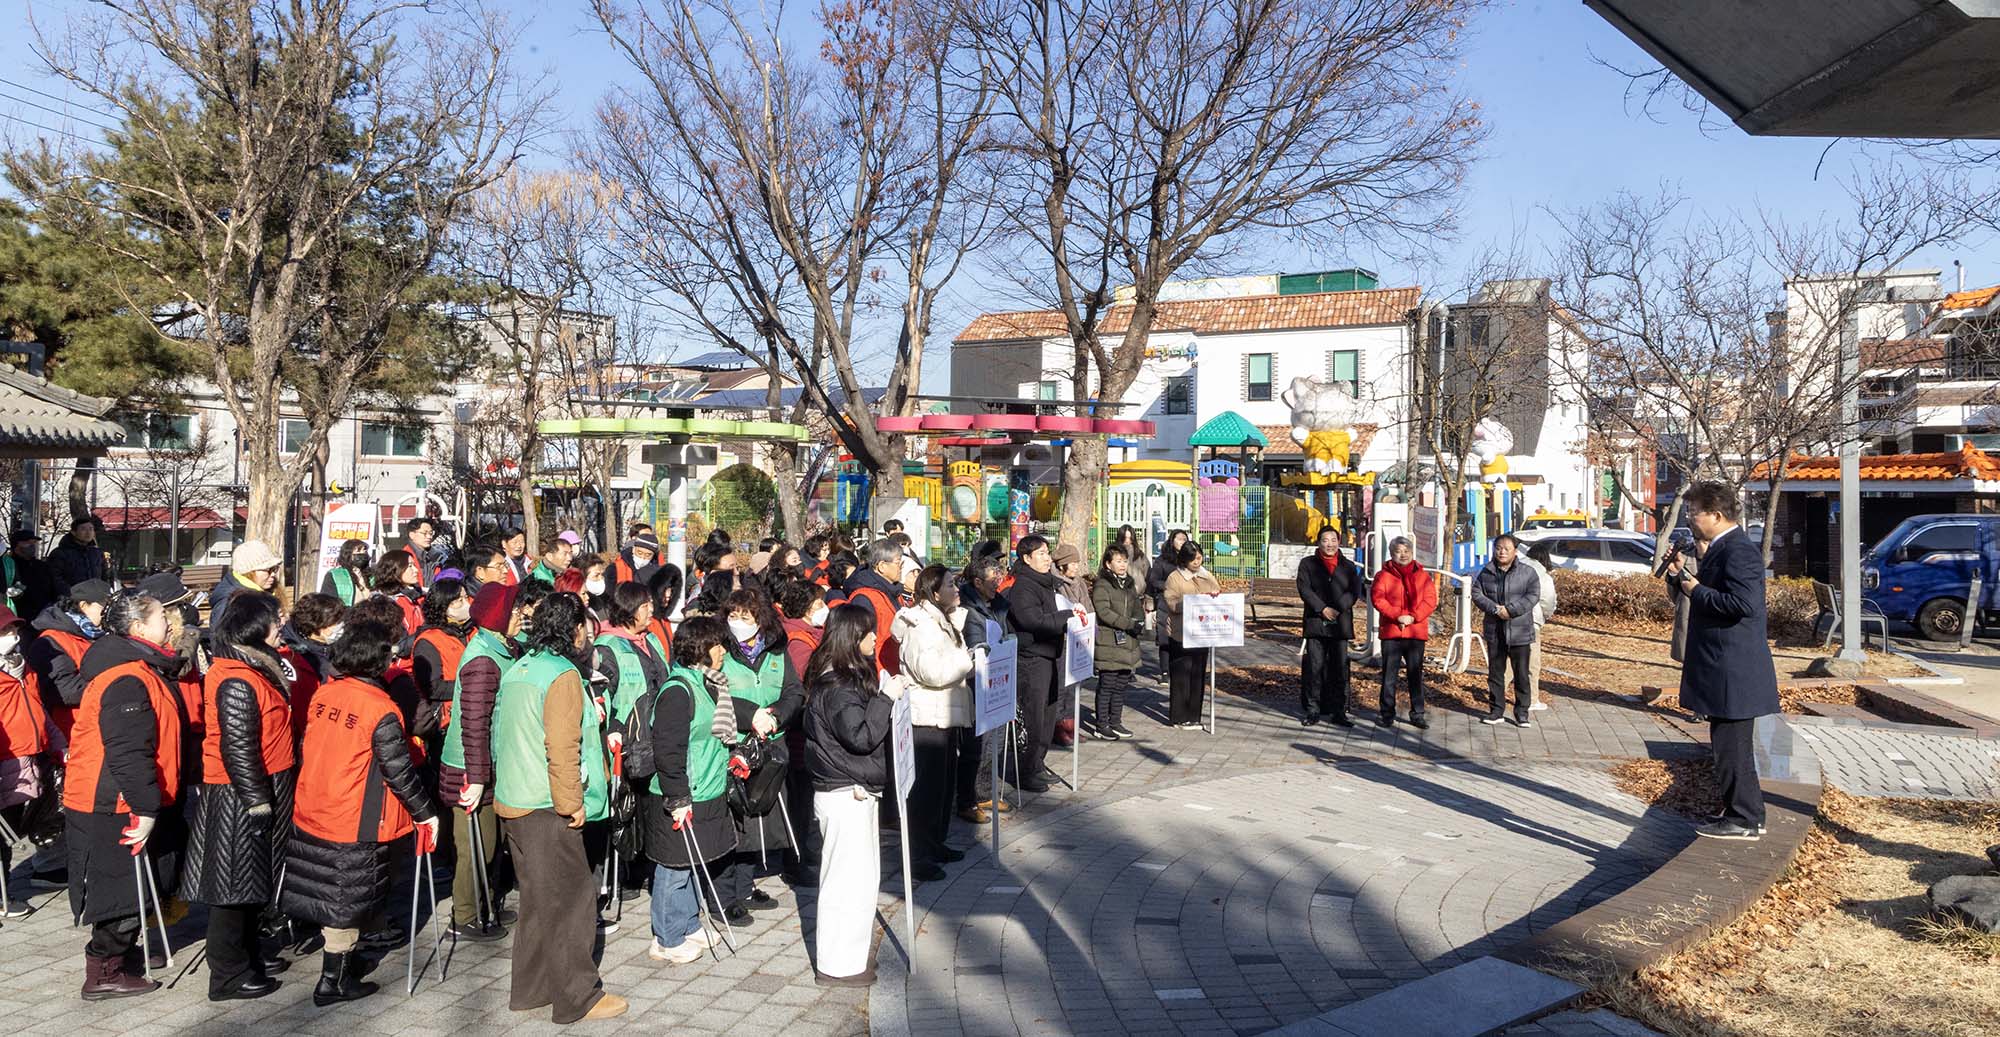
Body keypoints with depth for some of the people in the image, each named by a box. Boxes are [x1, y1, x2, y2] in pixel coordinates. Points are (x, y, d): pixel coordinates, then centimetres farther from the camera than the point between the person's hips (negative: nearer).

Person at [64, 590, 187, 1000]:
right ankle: (103, 974, 10)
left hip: (121, 803, 10)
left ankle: (120, 948, 36)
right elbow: (128, 752, -29)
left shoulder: (140, 669, 11)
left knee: (130, 888, 22)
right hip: (116, 809, -10)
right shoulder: (127, 680, -24)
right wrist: (145, 807, -27)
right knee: (125, 892, 0)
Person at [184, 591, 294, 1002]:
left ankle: (246, 954, 33)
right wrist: (258, 801, -19)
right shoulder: (238, 681, -21)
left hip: (256, 791, 10)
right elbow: (238, 748, -23)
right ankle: (228, 976, 10)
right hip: (240, 798, -10)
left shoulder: (249, 668, 10)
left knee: (250, 881, 20)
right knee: (236, 881, 0)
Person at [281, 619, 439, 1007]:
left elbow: (306, 749, 11)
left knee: (330, 892, 19)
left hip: (311, 813, 7)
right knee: (346, 901, 7)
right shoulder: (381, 711, -21)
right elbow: (399, 771, -17)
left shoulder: (323, 694, -1)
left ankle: (342, 958, 36)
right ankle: (334, 981, 17)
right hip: (353, 825, -7)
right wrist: (426, 812, -5)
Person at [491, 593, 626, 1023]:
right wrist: (573, 804, -16)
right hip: (547, 809, -9)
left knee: (538, 900, 18)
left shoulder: (516, 670, 12)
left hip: (512, 801, 9)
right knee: (571, 900, 0)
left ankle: (531, 988, 27)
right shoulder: (563, 675, -16)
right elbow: (562, 748, -21)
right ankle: (578, 998, 6)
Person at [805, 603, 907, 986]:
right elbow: (861, 737, -25)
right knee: (850, 878, -2)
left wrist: (887, 693, 5)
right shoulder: (836, 687, -21)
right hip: (845, 795, -10)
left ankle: (851, 953, 31)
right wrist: (885, 698, -21)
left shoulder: (851, 677, 12)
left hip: (857, 791, 10)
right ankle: (837, 965, 8)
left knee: (860, 875, 19)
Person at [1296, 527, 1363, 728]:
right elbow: (1304, 589, -3)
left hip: (1340, 623, 2)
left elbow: (1354, 592, 1)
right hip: (1315, 623, -2)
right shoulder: (1307, 564, 8)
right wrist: (1322, 609, -14)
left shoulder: (1349, 567, 13)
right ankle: (1313, 711, 4)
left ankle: (1338, 712, 8)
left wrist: (1337, 609, -14)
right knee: (1314, 667, -3)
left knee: (1340, 668, 2)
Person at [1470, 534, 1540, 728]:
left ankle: (1522, 713, 11)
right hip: (1494, 632, 3)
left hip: (1519, 632, -2)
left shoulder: (1527, 573, -1)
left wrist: (1510, 610, -20)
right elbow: (1476, 594, -2)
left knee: (1521, 674, 2)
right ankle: (1496, 710, 19)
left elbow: (1533, 595, -11)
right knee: (1495, 672, 10)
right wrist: (1495, 609, -17)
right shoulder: (1486, 572, 6)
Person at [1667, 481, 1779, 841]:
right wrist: (1681, 576, 6)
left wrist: (1695, 589, -19)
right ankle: (1749, 814, 28)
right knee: (1732, 745, 18)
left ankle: (1742, 820, 6)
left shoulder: (1738, 551, -18)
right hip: (1725, 669, 11)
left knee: (1732, 746, -3)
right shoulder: (1722, 548, 14)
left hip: (1734, 671, -11)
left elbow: (1742, 603, -29)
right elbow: (1712, 595, 23)